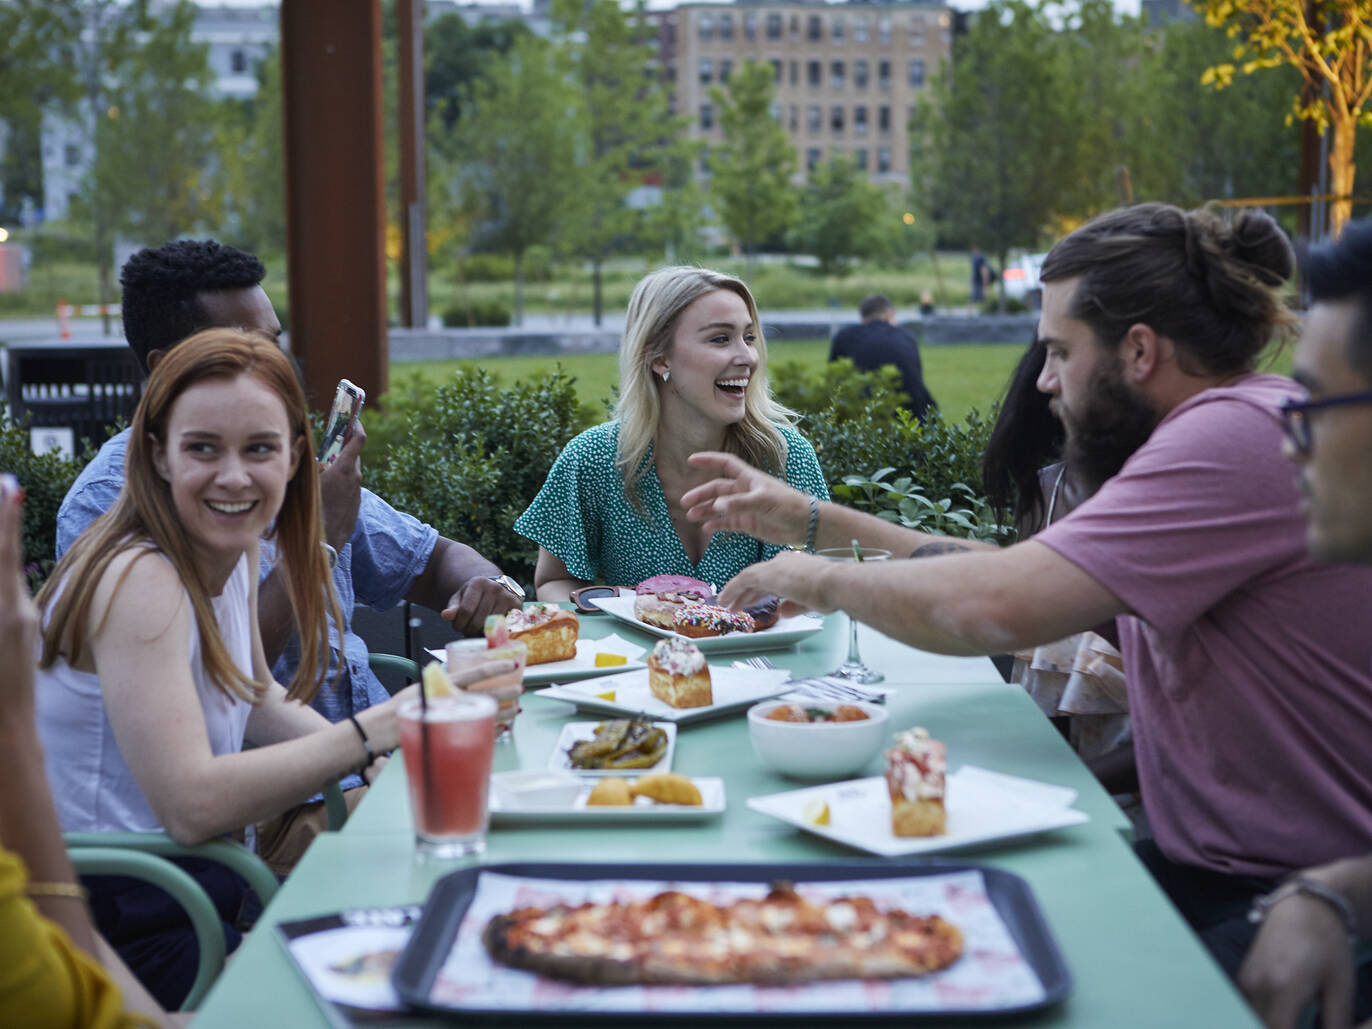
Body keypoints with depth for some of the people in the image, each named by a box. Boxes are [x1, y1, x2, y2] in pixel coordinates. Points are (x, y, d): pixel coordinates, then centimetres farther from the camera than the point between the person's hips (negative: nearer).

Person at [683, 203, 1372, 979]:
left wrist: (824, 580, -10)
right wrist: (820, 522, 15)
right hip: (1212, 867, 9)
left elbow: (999, 607, -28)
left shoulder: (1237, 435, -20)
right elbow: (1022, 573, 15)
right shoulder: (1214, 431, 14)